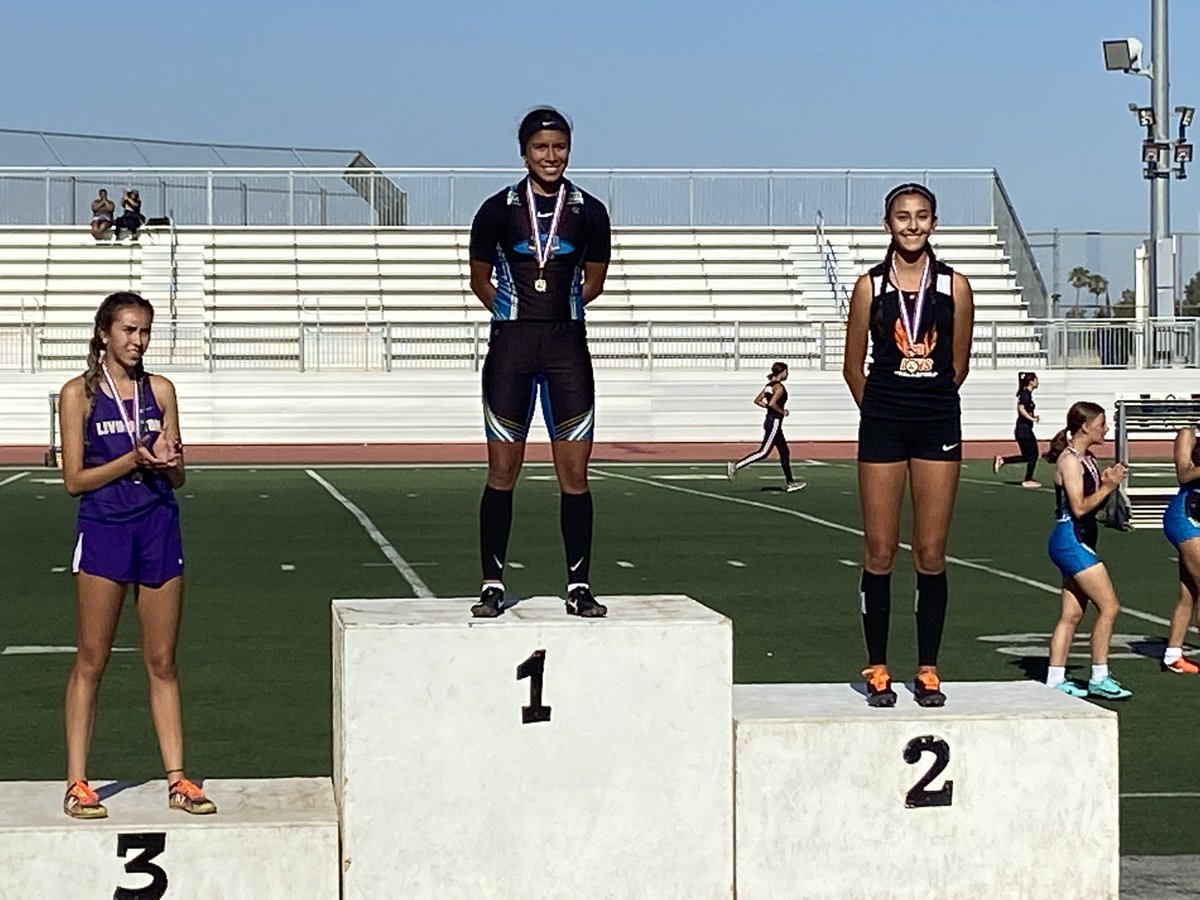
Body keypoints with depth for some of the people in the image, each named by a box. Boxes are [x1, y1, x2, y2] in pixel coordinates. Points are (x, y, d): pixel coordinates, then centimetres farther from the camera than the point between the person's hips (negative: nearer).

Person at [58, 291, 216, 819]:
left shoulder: (160, 390, 8)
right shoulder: (79, 394, -2)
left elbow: (178, 476, 11)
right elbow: (74, 480, -5)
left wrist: (166, 460, -12)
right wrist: (134, 460, -17)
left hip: (159, 528, 3)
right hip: (103, 531, -3)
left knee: (162, 661, 7)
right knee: (91, 661, 1)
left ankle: (177, 780, 11)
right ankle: (77, 783, 6)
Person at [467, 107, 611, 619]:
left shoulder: (589, 212, 3)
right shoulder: (499, 210, 0)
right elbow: (480, 279, 11)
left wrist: (557, 309, 8)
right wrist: (516, 312, 6)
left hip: (568, 349, 1)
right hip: (511, 348, -1)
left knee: (574, 473, 1)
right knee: (502, 471, 1)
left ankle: (579, 587, 7)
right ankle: (492, 586, 8)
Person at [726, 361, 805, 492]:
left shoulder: (769, 385, 11)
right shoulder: (779, 387, -15)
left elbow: (757, 400, 12)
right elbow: (772, 403, -27)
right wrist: (782, 412, -13)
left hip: (771, 421, 10)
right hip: (775, 421, -10)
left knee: (785, 452, 12)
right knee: (764, 452, -9)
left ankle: (790, 482, 15)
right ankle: (735, 466, -10)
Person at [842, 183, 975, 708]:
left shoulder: (955, 287, 3)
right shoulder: (870, 286, 2)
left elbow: (958, 365, 11)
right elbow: (853, 367, 9)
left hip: (937, 425, 0)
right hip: (882, 426, 0)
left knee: (931, 554, 2)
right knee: (879, 551, 1)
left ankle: (928, 670, 9)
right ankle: (877, 669, 8)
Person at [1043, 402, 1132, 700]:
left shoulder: (1086, 459, 14)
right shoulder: (1069, 460, -14)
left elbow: (1095, 503, 16)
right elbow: (1080, 507, -19)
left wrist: (1107, 482, 1)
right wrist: (1108, 487, -15)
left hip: (1079, 543, 10)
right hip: (1070, 540, -10)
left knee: (1072, 613, 8)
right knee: (1109, 607, -9)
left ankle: (1055, 680, 10)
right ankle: (1099, 678, -4)